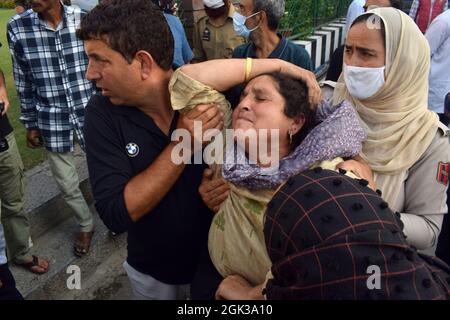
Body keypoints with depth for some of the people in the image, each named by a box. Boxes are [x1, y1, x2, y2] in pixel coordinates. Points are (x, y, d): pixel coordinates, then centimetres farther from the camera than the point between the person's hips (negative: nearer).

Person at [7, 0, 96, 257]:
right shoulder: (17, 27, -6)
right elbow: (24, 82, 3)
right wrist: (31, 124, 7)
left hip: (90, 113, -1)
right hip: (52, 121, 1)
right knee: (67, 184, 13)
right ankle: (86, 225, 40)